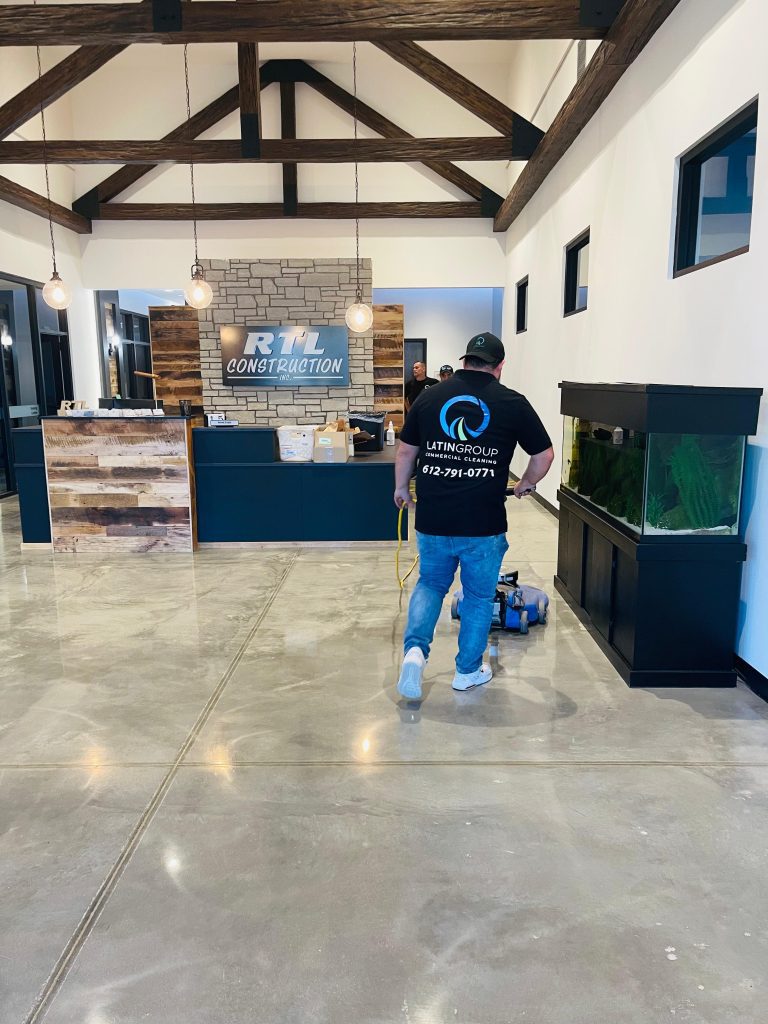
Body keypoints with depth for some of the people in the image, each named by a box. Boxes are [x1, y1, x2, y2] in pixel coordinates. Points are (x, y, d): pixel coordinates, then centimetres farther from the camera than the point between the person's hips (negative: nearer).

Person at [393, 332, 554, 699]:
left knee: (430, 584, 23)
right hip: (484, 525, -2)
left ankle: (415, 649, 4)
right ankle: (468, 671, 28)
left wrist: (401, 489, 26)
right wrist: (526, 485, 23)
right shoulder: (513, 403, -2)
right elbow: (544, 454, 5)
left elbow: (406, 451, 11)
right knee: (479, 596, 16)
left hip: (432, 520, 2)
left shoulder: (429, 397, 3)